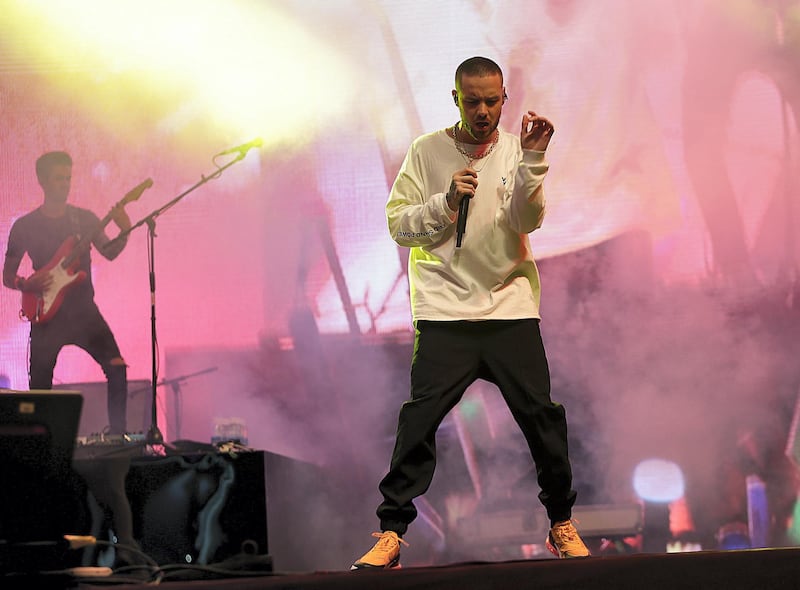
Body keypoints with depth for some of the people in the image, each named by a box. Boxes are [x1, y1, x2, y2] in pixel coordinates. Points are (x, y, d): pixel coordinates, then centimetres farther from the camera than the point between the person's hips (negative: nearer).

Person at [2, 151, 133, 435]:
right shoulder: (25, 226, 4)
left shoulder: (85, 219, 8)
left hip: (85, 312, 1)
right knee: (40, 387, -2)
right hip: (46, 316, -1)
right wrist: (25, 284, -14)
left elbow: (109, 252, -5)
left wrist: (124, 233, -25)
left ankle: (117, 433, -9)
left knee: (117, 367, -16)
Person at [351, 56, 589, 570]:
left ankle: (562, 525, 15)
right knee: (419, 421, -11)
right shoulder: (427, 151, 5)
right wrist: (447, 200, -12)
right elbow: (398, 224, 1)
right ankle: (391, 533, -5)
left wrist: (532, 160, -21)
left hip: (511, 306, 1)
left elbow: (527, 220, -9)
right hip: (444, 311, -1)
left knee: (543, 417, -2)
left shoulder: (516, 151, 6)